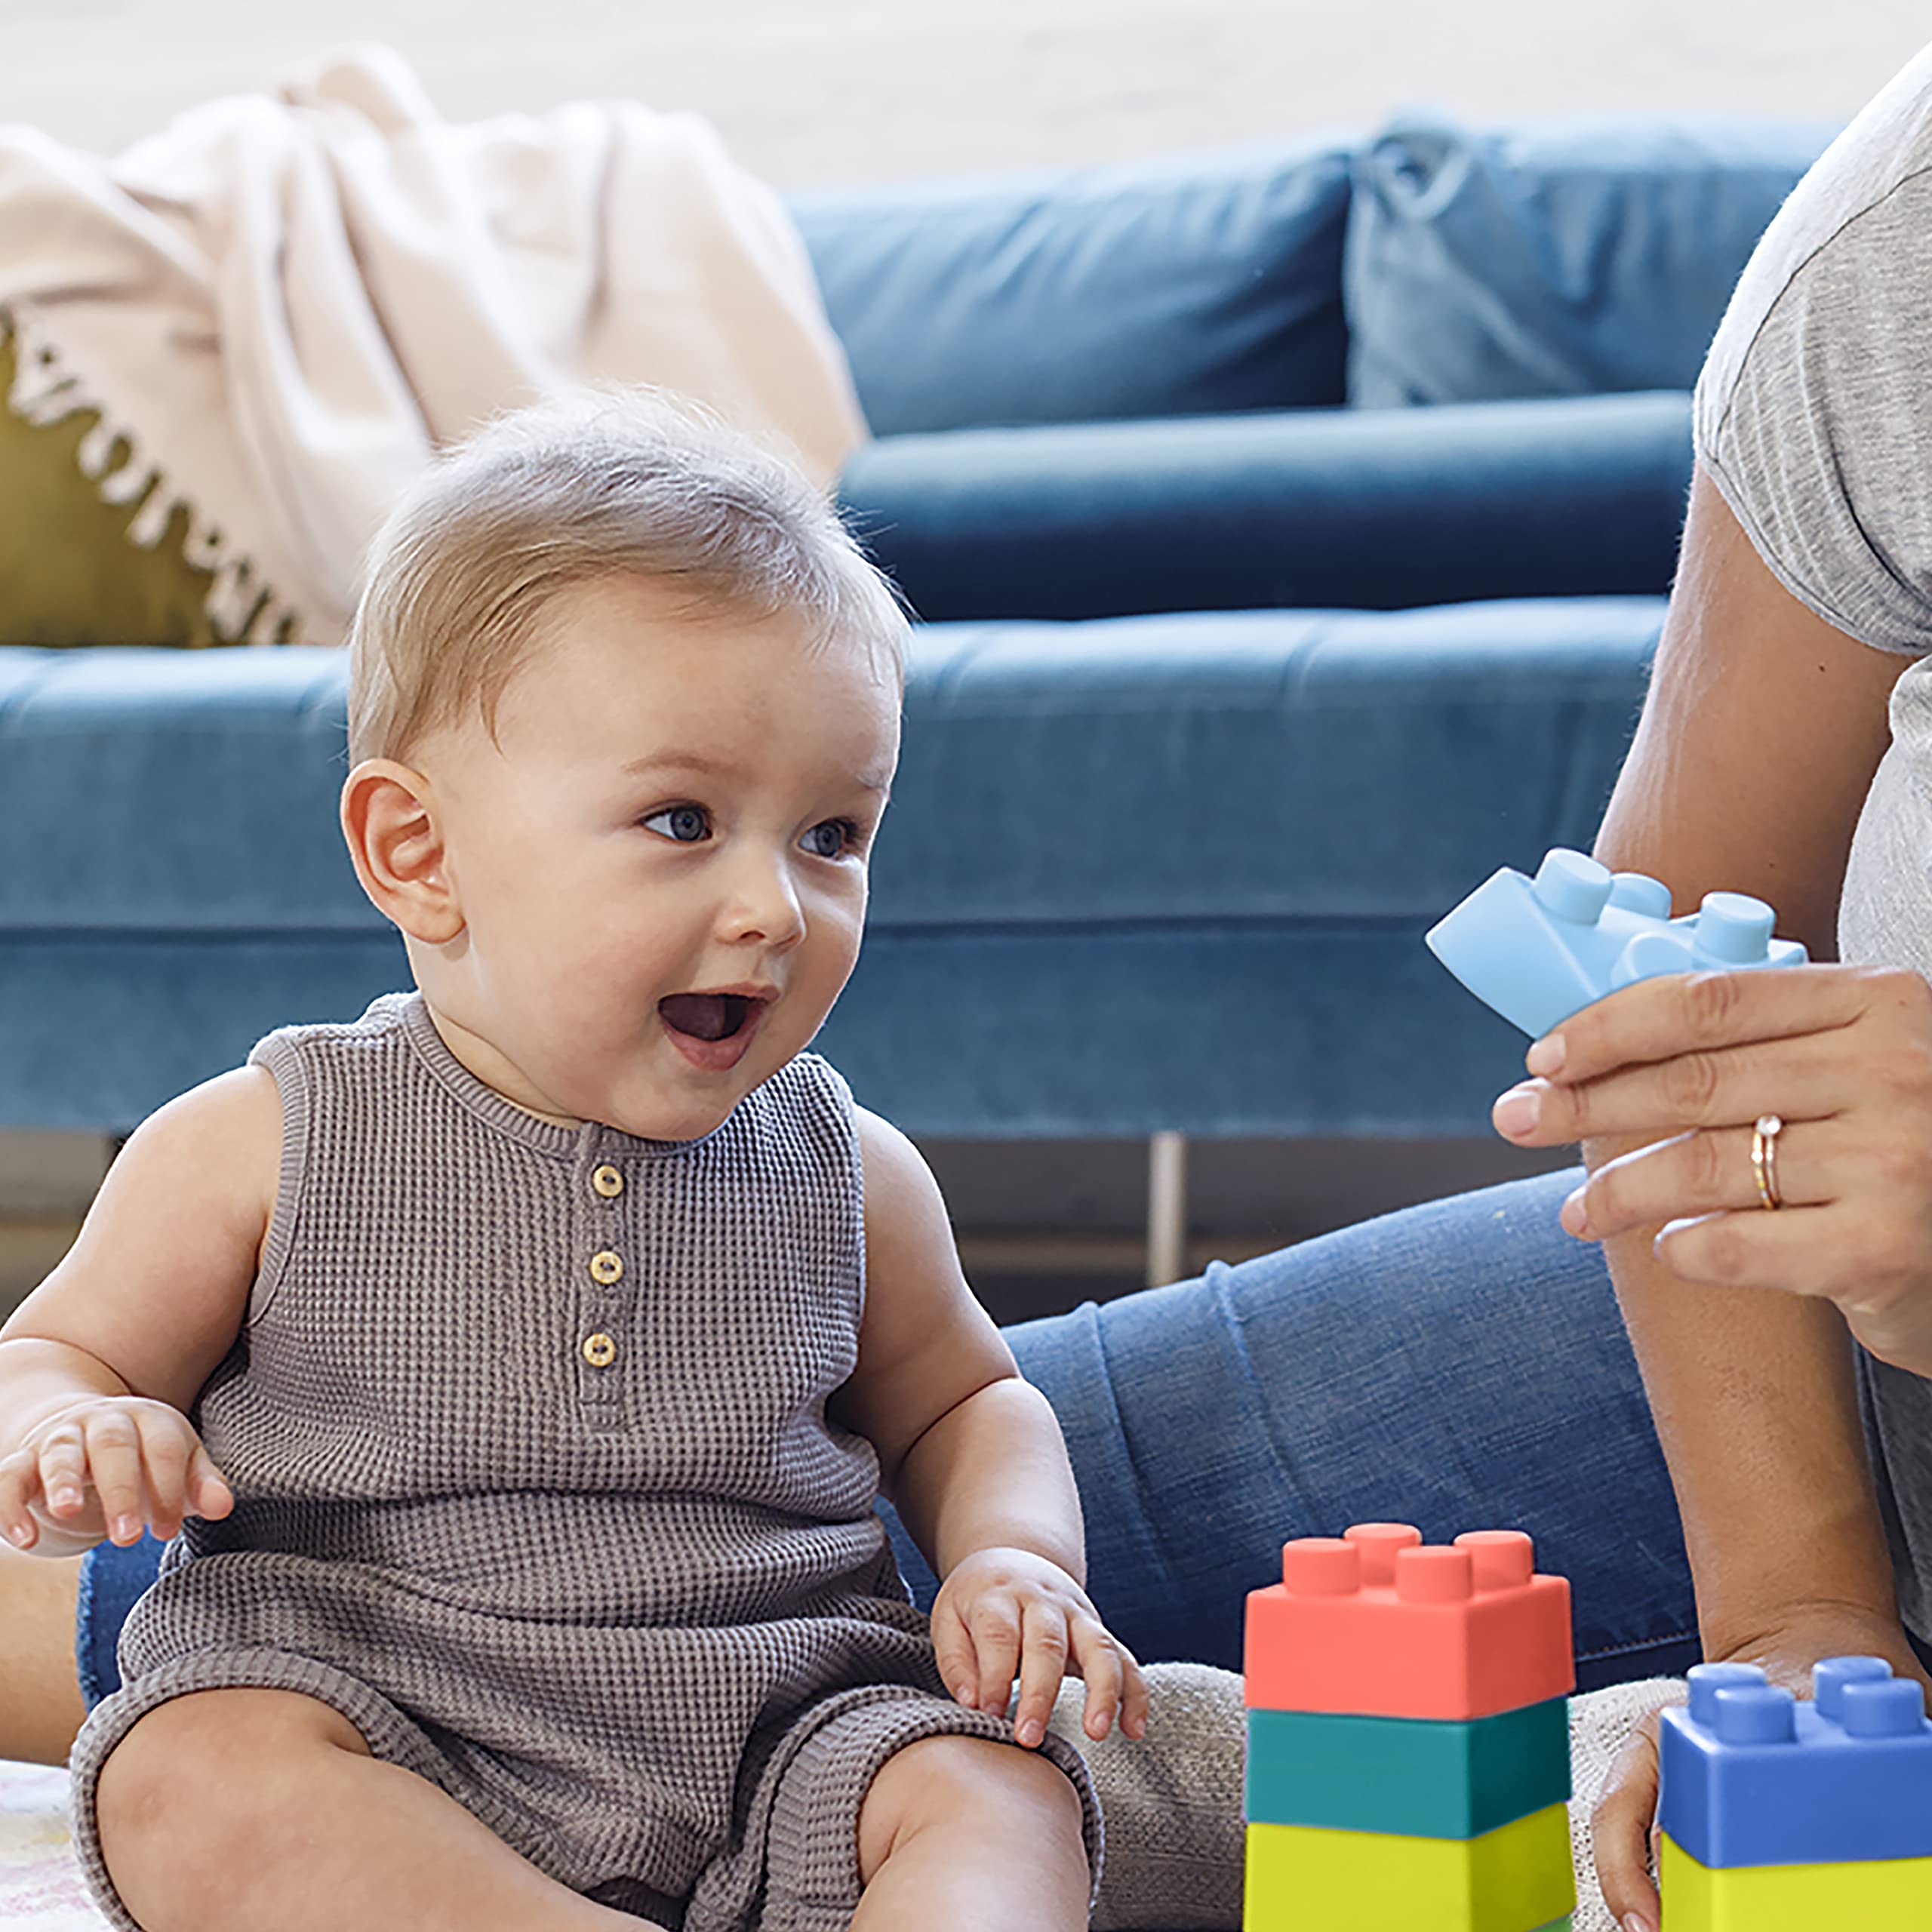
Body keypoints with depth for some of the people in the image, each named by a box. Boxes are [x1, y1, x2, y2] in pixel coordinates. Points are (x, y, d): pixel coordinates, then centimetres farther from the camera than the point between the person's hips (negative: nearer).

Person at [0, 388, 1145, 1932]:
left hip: (771, 1734, 2)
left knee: (1003, 1798, -23)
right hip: (364, 1734, -2)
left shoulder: (847, 1179, 8)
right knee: (186, 1782, -32)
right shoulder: (263, 1150, -1)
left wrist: (1015, 1558, 2)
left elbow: (958, 1404, 24)